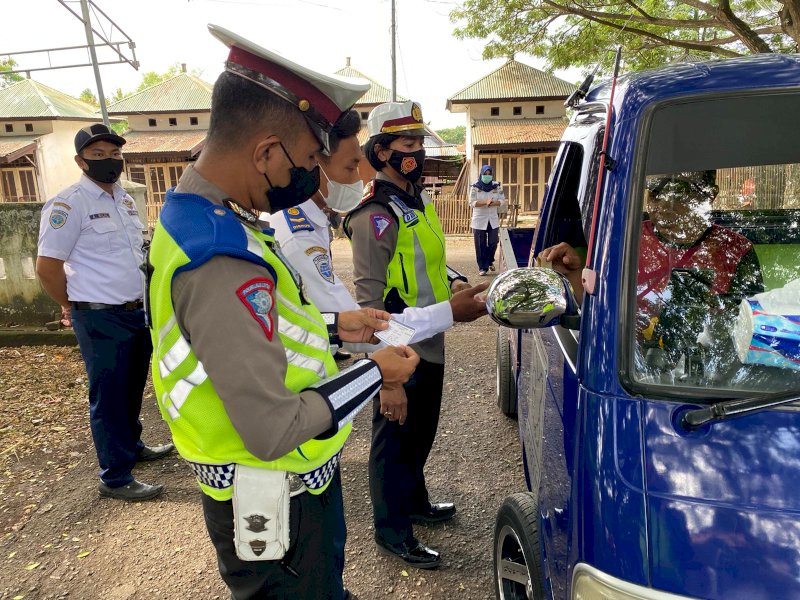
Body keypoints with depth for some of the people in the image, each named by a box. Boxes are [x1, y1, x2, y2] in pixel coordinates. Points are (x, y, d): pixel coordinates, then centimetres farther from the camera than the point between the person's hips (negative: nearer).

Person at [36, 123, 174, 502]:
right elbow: (47, 267, -12)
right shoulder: (68, 204, -13)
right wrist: (73, 307, 0)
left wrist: (139, 300, 17)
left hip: (137, 311, 8)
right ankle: (116, 479, 15)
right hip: (101, 318, -7)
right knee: (109, 396, 2)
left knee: (133, 388, 20)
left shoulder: (124, 199, 11)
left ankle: (132, 446, 40)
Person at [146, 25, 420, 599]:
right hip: (275, 508, -9)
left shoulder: (205, 218, 0)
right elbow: (272, 431, -31)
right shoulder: (221, 262, -33)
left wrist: (333, 327, 5)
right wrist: (375, 373, -19)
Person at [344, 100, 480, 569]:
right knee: (395, 439, 6)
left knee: (422, 433, 23)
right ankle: (393, 532, 24)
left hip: (430, 346, 9)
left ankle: (415, 502, 44)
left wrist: (454, 280, 5)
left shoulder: (418, 202, 12)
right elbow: (369, 297, -21)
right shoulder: (376, 216, -18)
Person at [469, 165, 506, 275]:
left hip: (493, 220, 2)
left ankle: (489, 261, 31)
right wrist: (485, 202, -25)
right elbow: (472, 202, -11)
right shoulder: (475, 187, -3)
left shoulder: (497, 186, 4)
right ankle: (482, 267, 10)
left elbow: (503, 201, 1)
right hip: (479, 220, -2)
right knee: (481, 245, 0)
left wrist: (495, 203, -20)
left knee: (493, 243, 4)